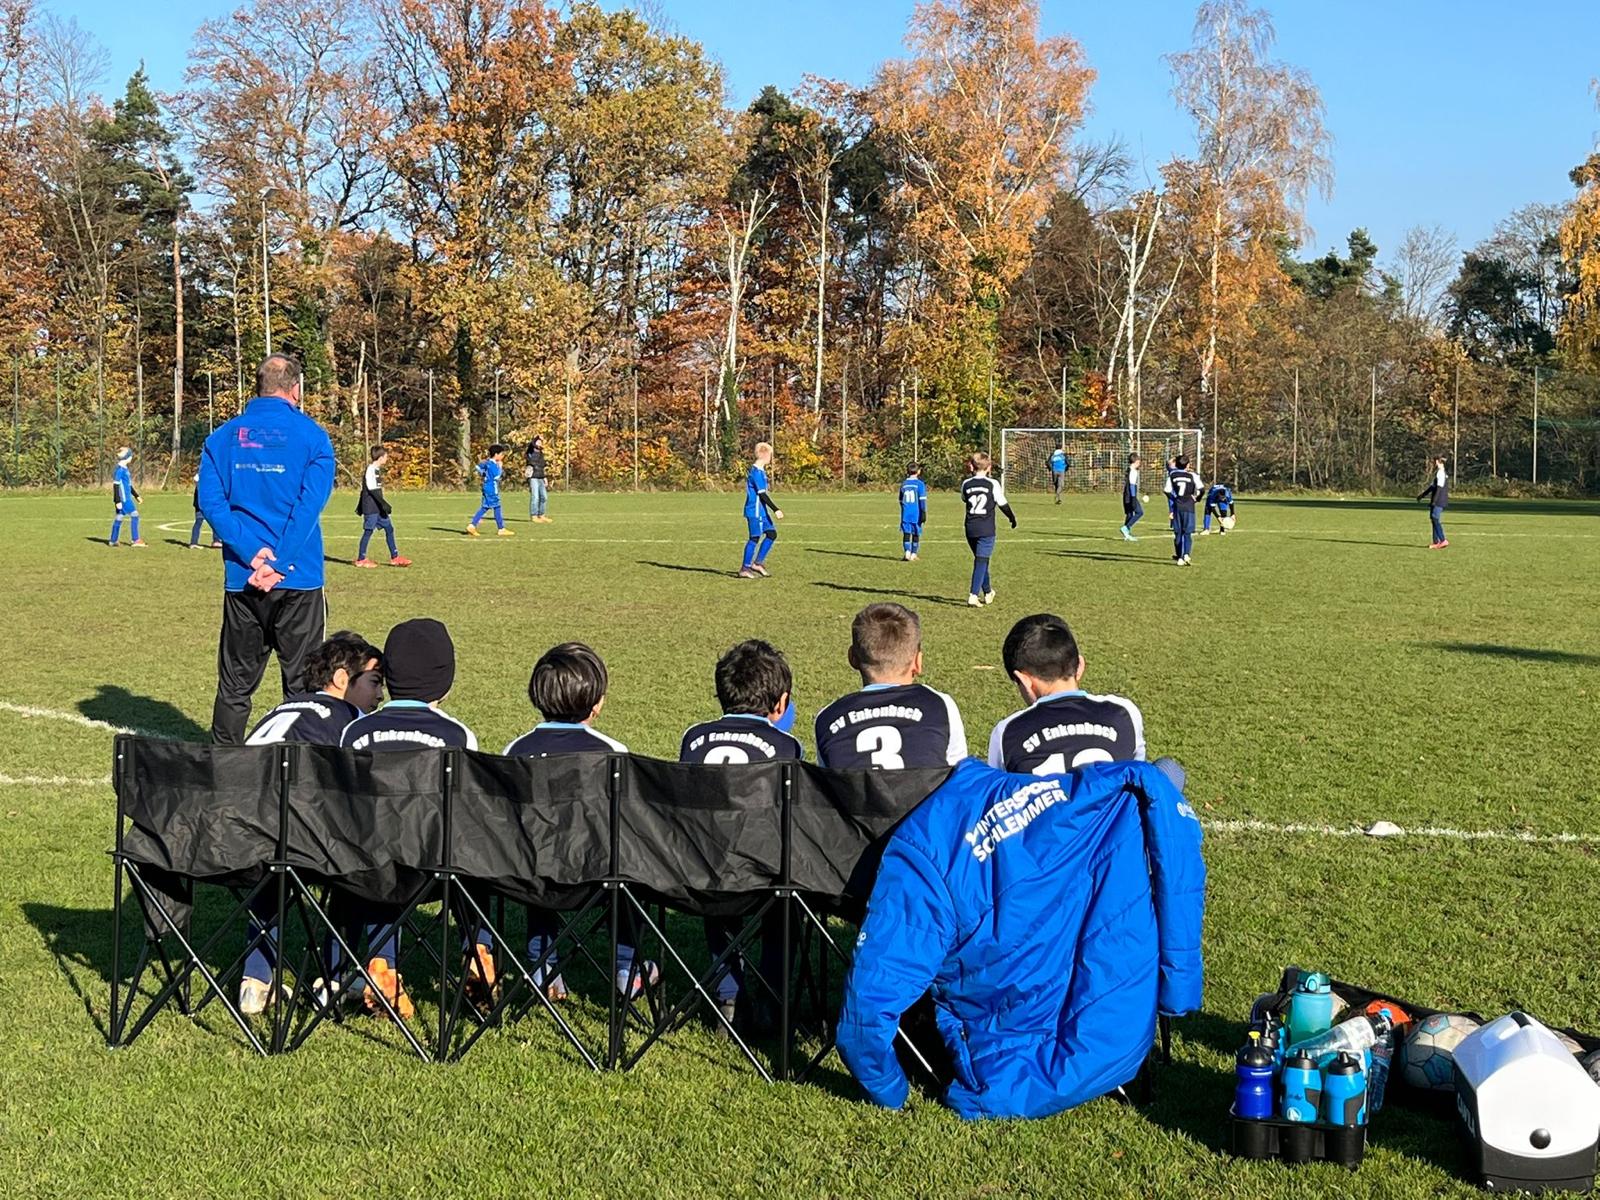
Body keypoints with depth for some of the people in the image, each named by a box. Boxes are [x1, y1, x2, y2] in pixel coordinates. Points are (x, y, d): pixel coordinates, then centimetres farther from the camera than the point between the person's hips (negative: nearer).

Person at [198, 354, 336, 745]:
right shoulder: (311, 436, -2)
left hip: (240, 579, 3)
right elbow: (309, 506, -12)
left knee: (235, 684, 12)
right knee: (301, 682, 4)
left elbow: (210, 500, -3)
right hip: (298, 580, -3)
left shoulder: (223, 436, 7)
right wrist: (278, 564, -14)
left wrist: (251, 552, -10)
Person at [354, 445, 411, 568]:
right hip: (371, 508, -10)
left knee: (389, 528, 7)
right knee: (368, 531, -2)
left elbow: (364, 489, 21)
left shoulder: (376, 470, 15)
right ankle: (361, 559, 7)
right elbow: (372, 490, -21)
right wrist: (384, 504, -22)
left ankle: (395, 557, 9)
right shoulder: (370, 470, -14)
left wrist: (360, 506, 26)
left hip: (378, 508, 10)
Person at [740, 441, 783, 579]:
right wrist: (776, 510, -23)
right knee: (755, 538, -5)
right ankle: (745, 569, 1)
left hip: (761, 511, 10)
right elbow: (762, 494, -22)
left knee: (771, 533, 10)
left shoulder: (760, 470, 14)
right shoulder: (757, 472, -18)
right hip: (755, 512, -10)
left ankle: (757, 563, 13)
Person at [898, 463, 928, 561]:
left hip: (905, 513, 2)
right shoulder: (920, 484, -5)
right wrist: (924, 513, -8)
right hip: (916, 513, -2)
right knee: (916, 534, 8)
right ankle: (913, 554, 8)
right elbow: (922, 500, -10)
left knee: (906, 534, 3)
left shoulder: (904, 484, 8)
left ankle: (907, 552, -12)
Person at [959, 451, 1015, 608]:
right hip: (986, 530, -4)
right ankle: (973, 595, -15)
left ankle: (988, 593, 30)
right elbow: (1003, 504, 0)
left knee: (981, 560, 18)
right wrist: (1012, 518, 18)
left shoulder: (966, 483, 2)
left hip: (970, 529, 4)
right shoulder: (993, 484, -7)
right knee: (981, 561, -5)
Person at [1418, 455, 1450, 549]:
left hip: (1439, 502, -10)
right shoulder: (1443, 473, 18)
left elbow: (1439, 488, -20)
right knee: (1435, 520, 10)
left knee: (1436, 520, -11)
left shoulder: (1441, 473, -14)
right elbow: (1432, 486, 26)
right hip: (1438, 502, 10)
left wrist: (1434, 501, -21)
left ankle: (1443, 540, -12)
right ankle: (1436, 542, 11)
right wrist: (1422, 494, 28)